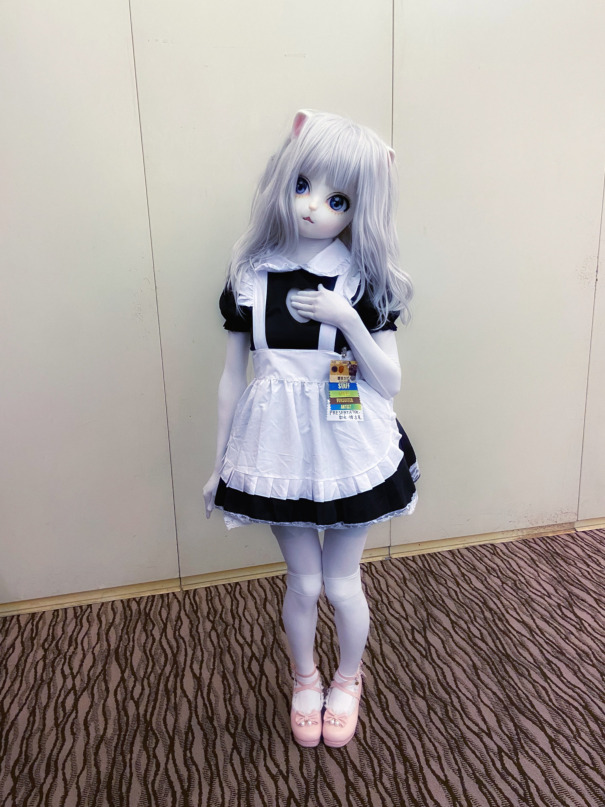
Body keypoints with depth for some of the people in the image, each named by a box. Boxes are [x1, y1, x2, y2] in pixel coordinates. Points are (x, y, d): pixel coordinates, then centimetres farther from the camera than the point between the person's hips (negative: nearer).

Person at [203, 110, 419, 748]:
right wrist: (219, 463, 6)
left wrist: (348, 320, -23)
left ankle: (347, 679, 45)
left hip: (349, 449, -1)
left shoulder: (362, 282, -6)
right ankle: (305, 681, 46)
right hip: (278, 448, 1)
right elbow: (232, 375, 2)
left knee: (342, 584, 14)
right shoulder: (250, 276, -3)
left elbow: (390, 383, -8)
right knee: (303, 582, 15)